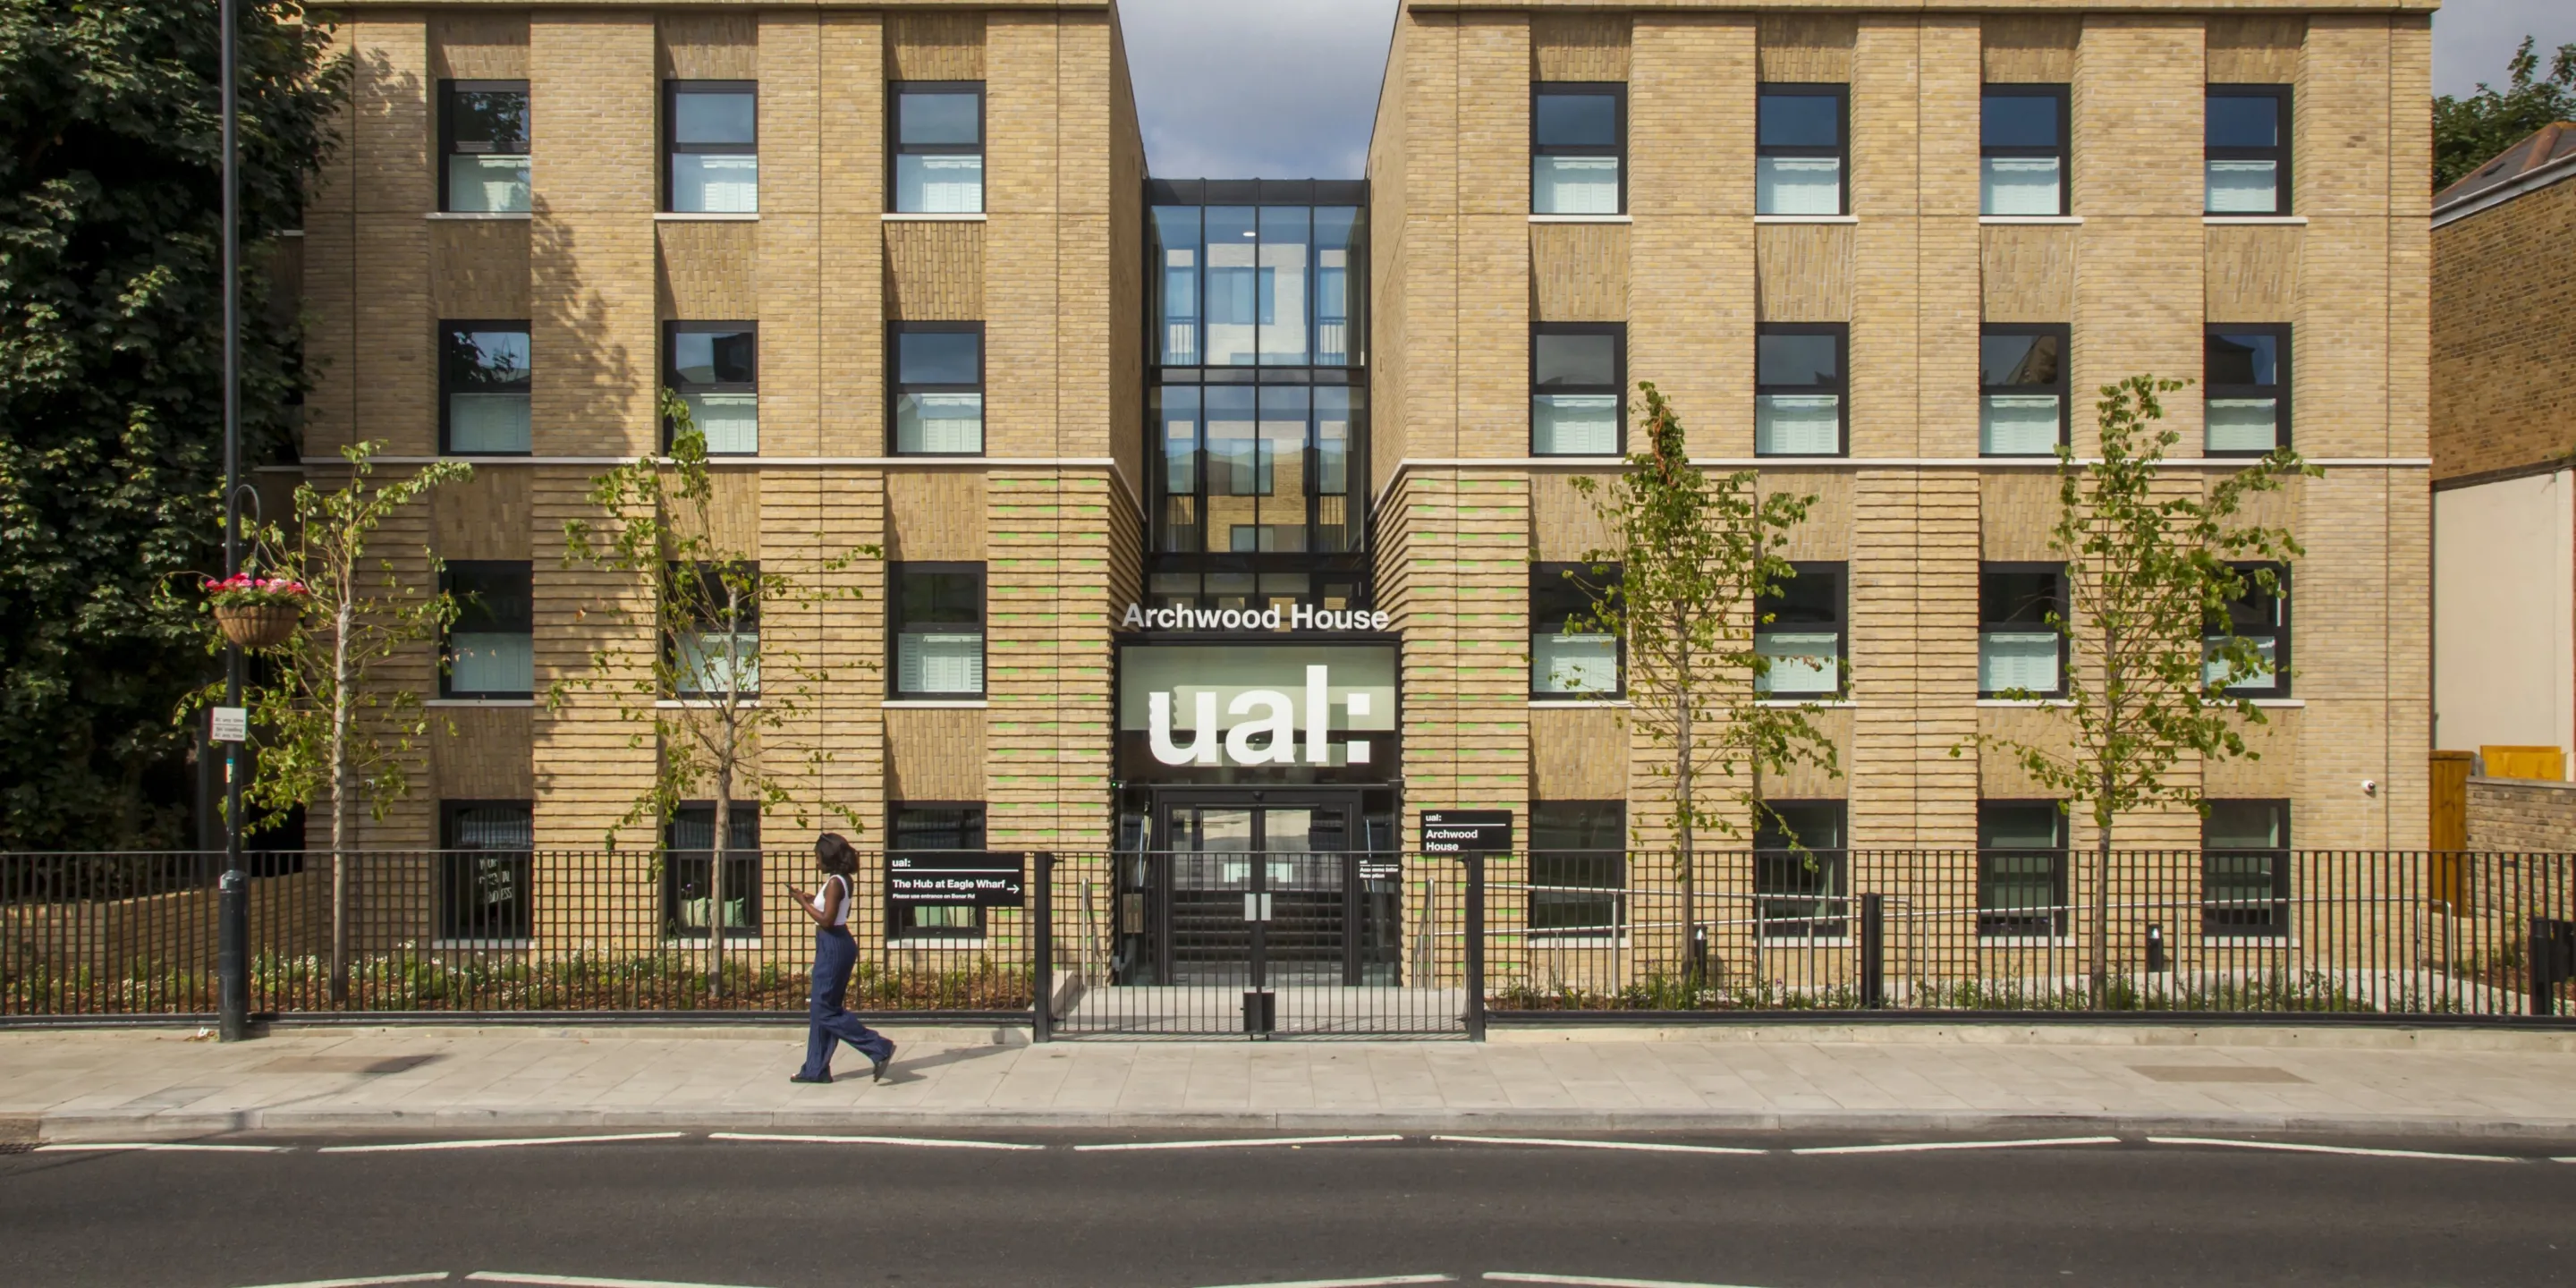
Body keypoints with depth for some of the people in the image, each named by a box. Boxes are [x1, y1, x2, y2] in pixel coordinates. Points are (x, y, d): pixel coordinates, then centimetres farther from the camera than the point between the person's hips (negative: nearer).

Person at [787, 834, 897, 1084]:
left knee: (825, 1010, -6)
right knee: (821, 1008, 13)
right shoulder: (843, 880, 11)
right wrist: (809, 898, 12)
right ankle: (816, 1069, 19)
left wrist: (804, 903, -12)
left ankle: (878, 1048, -9)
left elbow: (826, 920, -22)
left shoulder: (835, 883, -17)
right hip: (833, 947, 10)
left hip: (833, 947, -10)